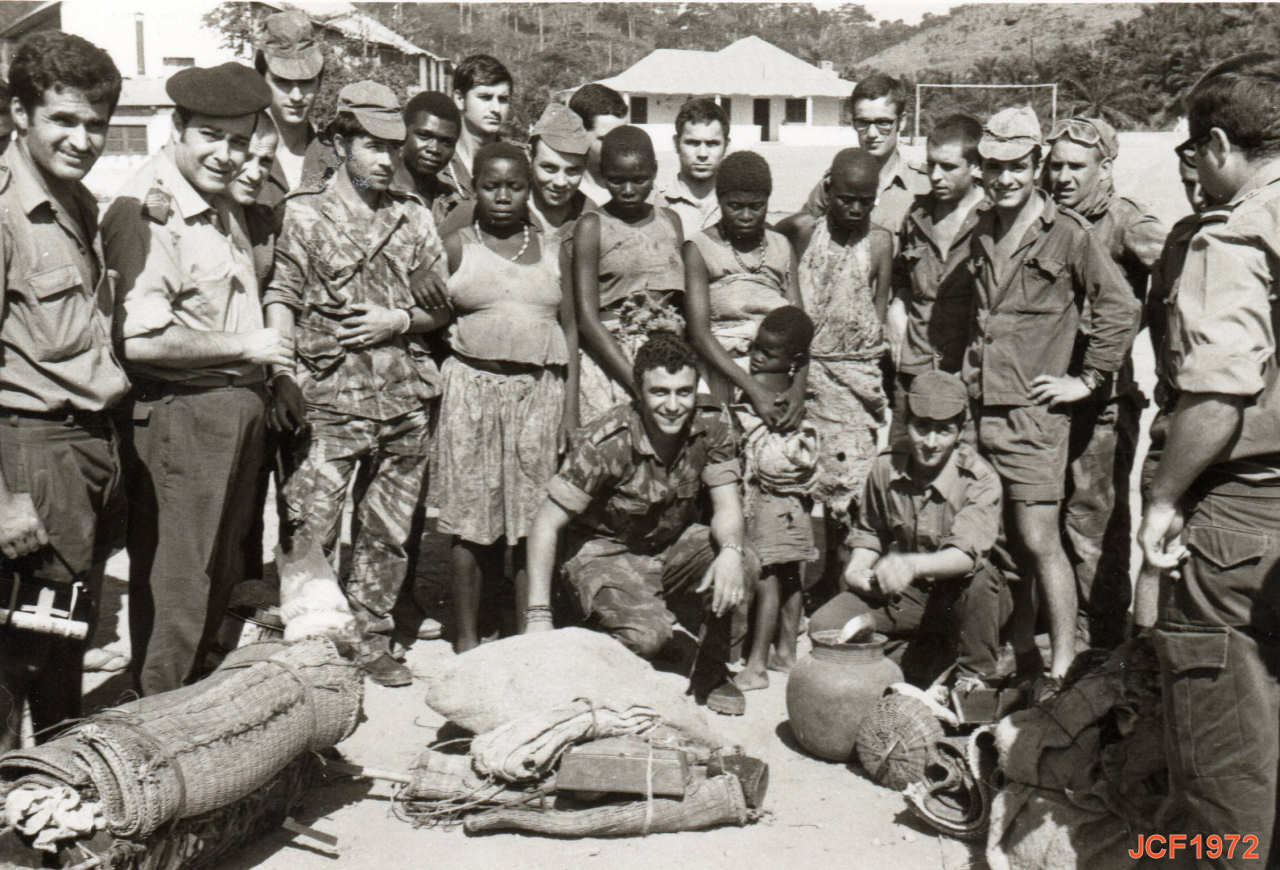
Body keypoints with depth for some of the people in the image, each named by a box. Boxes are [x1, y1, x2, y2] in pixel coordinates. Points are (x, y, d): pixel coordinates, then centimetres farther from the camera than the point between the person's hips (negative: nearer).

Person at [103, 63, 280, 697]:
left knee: (219, 580, 19)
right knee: (176, 590, 1)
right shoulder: (146, 211, -18)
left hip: (237, 407, 10)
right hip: (178, 417, -9)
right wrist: (246, 347, -17)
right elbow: (139, 339, -27)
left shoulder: (222, 206, 13)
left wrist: (269, 377, 11)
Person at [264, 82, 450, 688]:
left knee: (392, 532, 10)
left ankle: (371, 638, 23)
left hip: (405, 399, 4)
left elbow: (442, 303, 15)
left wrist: (399, 321, -4)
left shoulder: (413, 217, 12)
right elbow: (281, 298, -1)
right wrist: (283, 375, -14)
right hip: (331, 398, -4)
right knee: (310, 531, -7)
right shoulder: (305, 213, 3)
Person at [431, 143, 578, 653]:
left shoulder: (551, 251, 11)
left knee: (535, 520, 1)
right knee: (472, 518, 1)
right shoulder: (456, 247, 5)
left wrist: (571, 405, 5)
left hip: (540, 389, 2)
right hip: (472, 387, -2)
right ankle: (466, 639, 11)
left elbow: (570, 329, 11)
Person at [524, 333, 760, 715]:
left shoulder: (712, 426, -14)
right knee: (647, 634, -32)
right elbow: (546, 525, -21)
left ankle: (711, 673, -1)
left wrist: (730, 550, -37)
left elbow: (727, 505, -12)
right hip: (607, 552, -4)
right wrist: (539, 616, -26)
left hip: (676, 544, 4)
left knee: (744, 566, -26)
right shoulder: (606, 443, -26)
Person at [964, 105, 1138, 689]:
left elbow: (1121, 309, -8)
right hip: (981, 408, 6)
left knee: (1040, 541, -7)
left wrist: (1085, 380, -7)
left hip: (1034, 412, -6)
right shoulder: (981, 232, 11)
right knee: (1003, 541, 12)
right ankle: (1020, 655, 25)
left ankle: (1062, 670, 4)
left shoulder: (1068, 234, -7)